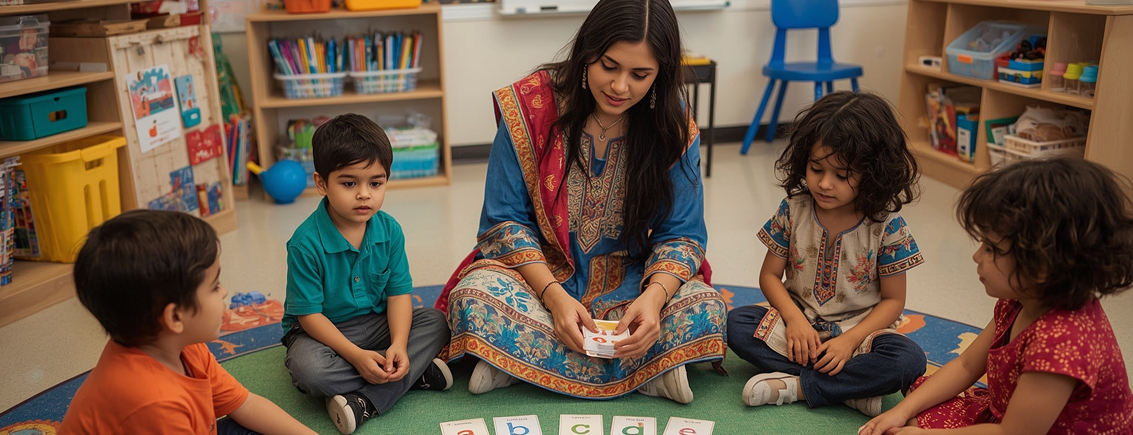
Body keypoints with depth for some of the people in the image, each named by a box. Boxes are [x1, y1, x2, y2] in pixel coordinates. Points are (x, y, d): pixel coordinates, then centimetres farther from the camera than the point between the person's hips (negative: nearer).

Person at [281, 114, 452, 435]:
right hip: (324, 331, -4)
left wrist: (399, 345, -23)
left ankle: (367, 402, -26)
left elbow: (399, 291, -6)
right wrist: (356, 355, -27)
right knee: (307, 369, -35)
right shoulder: (306, 243, -22)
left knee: (435, 323, -16)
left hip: (377, 323, 4)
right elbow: (309, 313, -19)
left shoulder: (389, 230, -8)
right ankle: (416, 374, -23)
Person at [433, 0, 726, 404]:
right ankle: (643, 370, -25)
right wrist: (553, 295, -24)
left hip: (629, 279, 1)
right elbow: (505, 220, -9)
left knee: (705, 307, -27)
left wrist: (654, 296, -28)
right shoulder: (531, 106, -13)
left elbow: (681, 235, -5)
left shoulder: (675, 129, -8)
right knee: (474, 297, -32)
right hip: (538, 271, -1)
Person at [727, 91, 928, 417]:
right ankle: (852, 389, -23)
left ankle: (796, 386, -23)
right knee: (736, 323, -23)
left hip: (859, 330, -2)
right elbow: (770, 275, -1)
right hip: (799, 322, 2)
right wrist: (794, 319, -18)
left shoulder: (886, 227, -12)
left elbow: (893, 299, -6)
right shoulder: (793, 210, -7)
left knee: (909, 360, -30)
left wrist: (850, 340, -21)